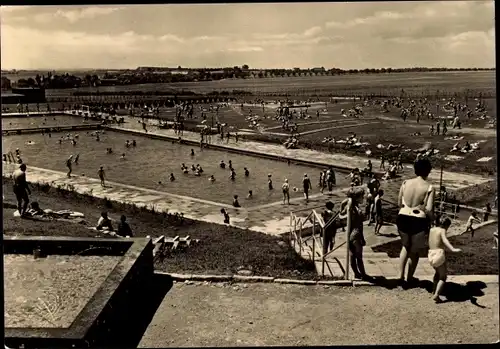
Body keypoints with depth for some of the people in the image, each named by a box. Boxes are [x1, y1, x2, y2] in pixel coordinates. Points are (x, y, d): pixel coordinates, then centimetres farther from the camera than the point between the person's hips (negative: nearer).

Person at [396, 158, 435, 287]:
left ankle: (401, 275, 20)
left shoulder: (405, 183, 0)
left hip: (403, 218, 3)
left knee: (405, 246, 28)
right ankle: (410, 278, 33)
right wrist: (432, 219, 1)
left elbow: (399, 203, 6)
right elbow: (429, 209, -16)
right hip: (419, 220, -3)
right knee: (415, 250, 20)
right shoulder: (429, 187, -11)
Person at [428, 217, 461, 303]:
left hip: (431, 255, 7)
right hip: (439, 255, -7)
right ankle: (436, 295, -16)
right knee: (443, 277, 1)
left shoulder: (432, 229, 14)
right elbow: (445, 240, -28)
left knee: (438, 272, 31)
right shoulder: (442, 231, -6)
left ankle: (434, 290, 35)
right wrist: (453, 249, -42)